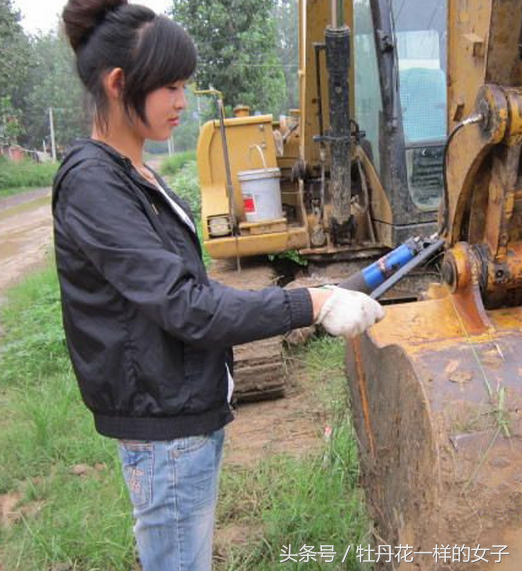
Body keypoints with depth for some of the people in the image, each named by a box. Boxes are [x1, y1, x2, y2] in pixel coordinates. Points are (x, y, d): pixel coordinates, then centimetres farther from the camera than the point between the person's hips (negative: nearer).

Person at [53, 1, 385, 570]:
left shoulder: (131, 174, 8)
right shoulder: (92, 183, -20)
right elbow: (183, 306, -26)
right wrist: (313, 304, -24)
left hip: (189, 405, 9)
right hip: (163, 422, -9)